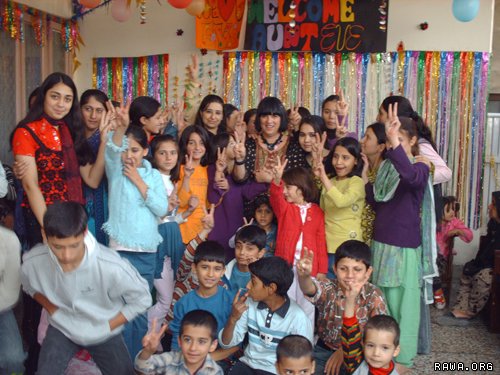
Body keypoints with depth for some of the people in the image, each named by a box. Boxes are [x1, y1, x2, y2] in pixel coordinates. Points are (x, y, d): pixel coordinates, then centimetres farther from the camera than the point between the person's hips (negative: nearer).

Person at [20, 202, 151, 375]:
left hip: (103, 332, -1)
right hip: (62, 328, 1)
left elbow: (141, 299, -15)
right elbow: (29, 286, 3)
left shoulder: (111, 266, -34)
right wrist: (51, 309, -9)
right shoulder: (33, 262, -25)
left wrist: (107, 327, -14)